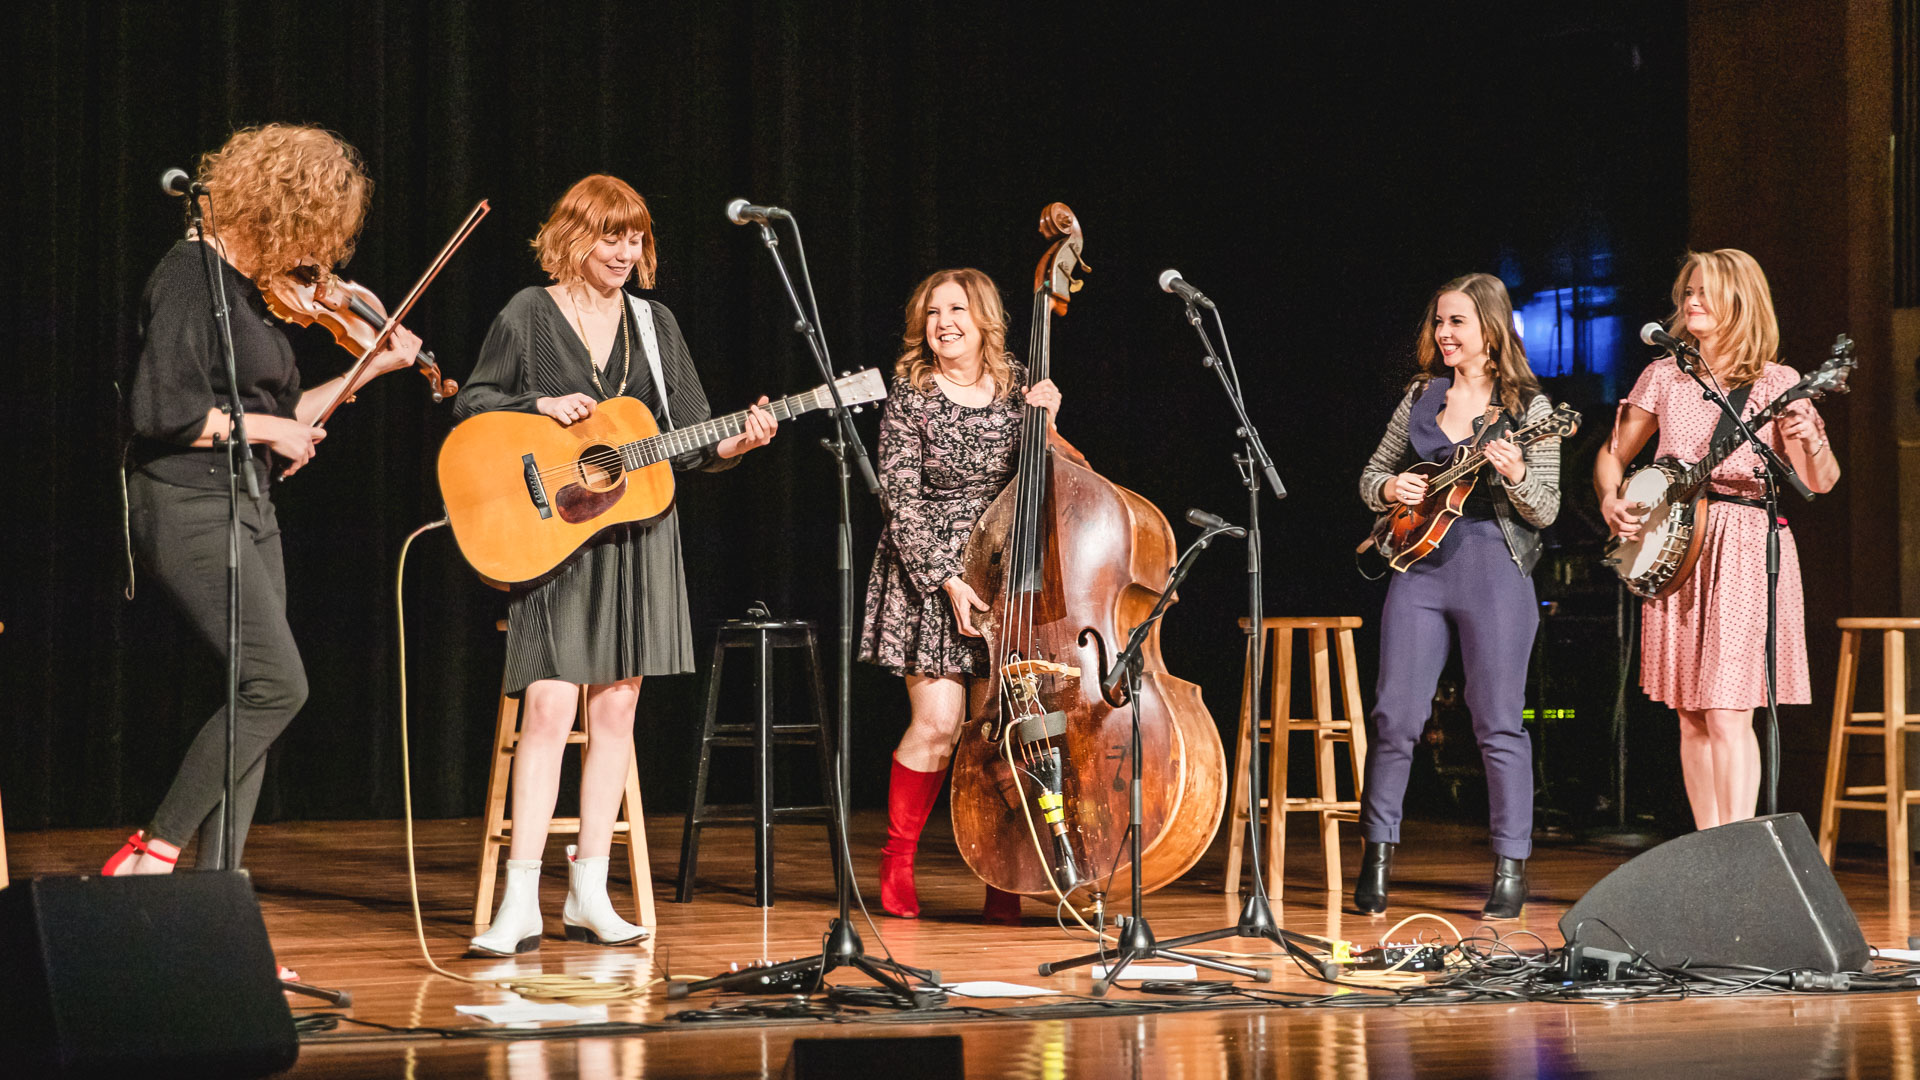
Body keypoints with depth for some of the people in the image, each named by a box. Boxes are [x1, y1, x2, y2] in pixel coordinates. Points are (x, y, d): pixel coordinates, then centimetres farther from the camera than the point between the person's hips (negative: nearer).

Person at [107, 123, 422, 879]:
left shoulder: (255, 286, 15)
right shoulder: (191, 276, -13)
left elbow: (283, 416, 19)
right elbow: (162, 411, -23)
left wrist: (374, 368, 16)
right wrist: (263, 426, -13)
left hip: (248, 509, 9)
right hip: (188, 507, -9)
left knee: (257, 700, 4)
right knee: (277, 685, -16)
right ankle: (155, 852, -9)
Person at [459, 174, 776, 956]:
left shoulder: (653, 324, 11)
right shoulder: (528, 315, 0)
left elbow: (688, 436, 10)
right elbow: (471, 408, 3)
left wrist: (733, 444, -10)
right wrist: (539, 408, -12)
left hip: (636, 533, 4)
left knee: (615, 707, 5)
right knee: (550, 706, -13)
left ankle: (588, 895, 11)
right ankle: (520, 903, -13)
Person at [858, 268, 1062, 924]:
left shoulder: (1019, 389, 6)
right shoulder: (910, 398, -4)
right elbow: (903, 502, -7)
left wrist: (1047, 422, -11)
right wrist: (946, 580, -16)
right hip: (930, 571, -3)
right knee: (938, 725, -12)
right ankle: (897, 863, 7)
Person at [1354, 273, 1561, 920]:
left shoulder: (1528, 407, 1)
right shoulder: (1421, 397, 13)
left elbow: (1545, 512, -2)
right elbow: (1371, 475, 20)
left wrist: (1515, 476, -22)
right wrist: (1390, 489, -2)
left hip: (1495, 572, -3)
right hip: (1419, 563, 4)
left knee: (1498, 724, -3)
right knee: (1395, 716, 0)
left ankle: (1511, 871, 3)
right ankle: (1377, 854, 12)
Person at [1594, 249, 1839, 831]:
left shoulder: (1775, 384, 0)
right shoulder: (1664, 377, 11)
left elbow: (1821, 482, -6)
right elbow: (1612, 455, 19)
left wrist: (1810, 440, -26)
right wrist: (1610, 499, 0)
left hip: (1746, 548, -4)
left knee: (1727, 714, -13)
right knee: (1692, 716, 6)